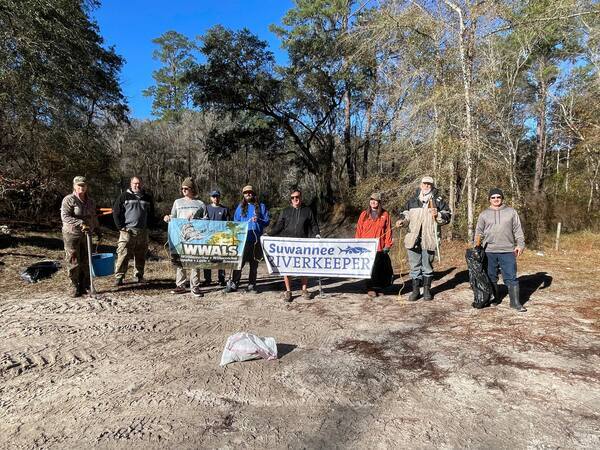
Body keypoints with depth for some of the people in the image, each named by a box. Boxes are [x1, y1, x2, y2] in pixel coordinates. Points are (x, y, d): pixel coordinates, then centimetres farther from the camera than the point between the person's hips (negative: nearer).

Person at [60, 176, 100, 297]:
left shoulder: (90, 201, 11)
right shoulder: (69, 200, -8)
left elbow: (94, 217, 23)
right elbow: (65, 217, -19)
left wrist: (97, 229, 24)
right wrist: (81, 223, -29)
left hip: (86, 235, 5)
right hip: (72, 234, -5)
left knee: (86, 262, 7)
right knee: (74, 262, 0)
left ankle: (85, 286, 16)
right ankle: (75, 287, 9)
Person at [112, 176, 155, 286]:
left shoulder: (148, 197, 13)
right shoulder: (124, 196, 3)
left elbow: (151, 214, 21)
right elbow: (116, 211, 2)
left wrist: (148, 225, 9)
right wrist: (120, 226, -5)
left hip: (143, 232, 3)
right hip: (127, 231, -3)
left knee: (140, 256, 8)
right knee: (123, 255, -7)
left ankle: (138, 275, 20)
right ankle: (118, 277, -1)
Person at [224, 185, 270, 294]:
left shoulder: (261, 206, 12)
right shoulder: (240, 207, 15)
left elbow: (267, 221, 6)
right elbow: (235, 222, 16)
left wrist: (258, 220, -13)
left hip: (256, 240, 1)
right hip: (243, 239, 0)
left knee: (254, 264, 6)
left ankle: (251, 286, 14)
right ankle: (233, 284, 5)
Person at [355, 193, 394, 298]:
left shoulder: (385, 214, 7)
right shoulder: (364, 214, 10)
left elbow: (388, 230, 5)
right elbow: (359, 230, 10)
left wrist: (387, 245, 0)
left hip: (379, 248, 0)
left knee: (381, 268, 2)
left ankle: (378, 287, 17)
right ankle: (371, 288, 6)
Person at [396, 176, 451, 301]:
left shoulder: (438, 200, 7)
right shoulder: (412, 200, 12)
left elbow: (447, 215, 6)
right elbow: (406, 213, 21)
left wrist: (438, 215, -13)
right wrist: (402, 220, 1)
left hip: (429, 239, -1)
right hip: (413, 238, 2)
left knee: (427, 265, 9)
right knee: (414, 265, 6)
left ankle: (427, 289, 23)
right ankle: (415, 290, 16)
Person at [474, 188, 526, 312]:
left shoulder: (511, 212, 8)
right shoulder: (484, 214, 9)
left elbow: (518, 230, 7)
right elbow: (479, 232, 11)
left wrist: (520, 244, -2)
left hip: (508, 251, -1)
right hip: (489, 251, 1)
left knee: (511, 277, -1)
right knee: (491, 277, 9)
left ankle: (515, 302, 5)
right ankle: (495, 298, 24)